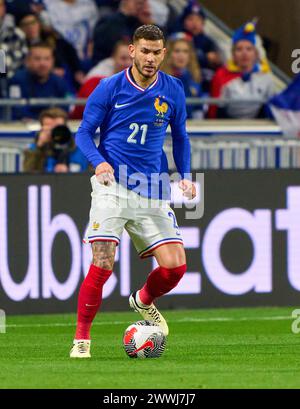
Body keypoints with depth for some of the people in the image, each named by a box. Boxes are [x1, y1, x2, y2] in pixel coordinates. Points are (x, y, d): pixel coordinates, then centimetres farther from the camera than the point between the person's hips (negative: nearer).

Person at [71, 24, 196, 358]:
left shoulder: (173, 91, 6)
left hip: (152, 190, 3)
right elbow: (84, 133, 2)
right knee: (103, 263, -16)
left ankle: (144, 301, 29)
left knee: (175, 266, -4)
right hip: (112, 184, -3)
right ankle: (82, 339, -4)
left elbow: (179, 136, 20)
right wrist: (98, 162, -17)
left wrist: (185, 175, 5)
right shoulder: (110, 87, -3)